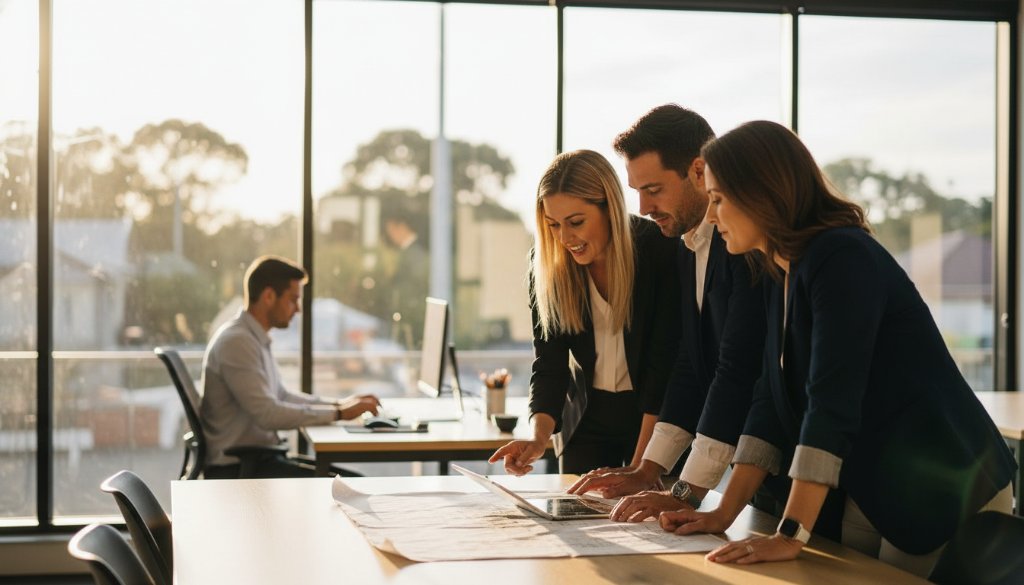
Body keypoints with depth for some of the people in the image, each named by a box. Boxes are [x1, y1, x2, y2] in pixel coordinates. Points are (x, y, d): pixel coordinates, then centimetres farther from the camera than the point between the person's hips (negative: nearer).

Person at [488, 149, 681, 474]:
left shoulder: (660, 250, -20)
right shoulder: (547, 265, -11)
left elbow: (664, 362, -19)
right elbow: (549, 364, -10)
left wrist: (641, 466, -23)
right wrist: (539, 437, -29)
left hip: (655, 418, -2)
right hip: (588, 417, 3)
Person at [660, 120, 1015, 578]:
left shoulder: (842, 258, -21)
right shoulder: (781, 275, 8)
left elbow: (832, 400, -29)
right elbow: (773, 403, 6)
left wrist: (791, 536, -32)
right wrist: (723, 513, -1)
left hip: (944, 495, -8)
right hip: (871, 496, 8)